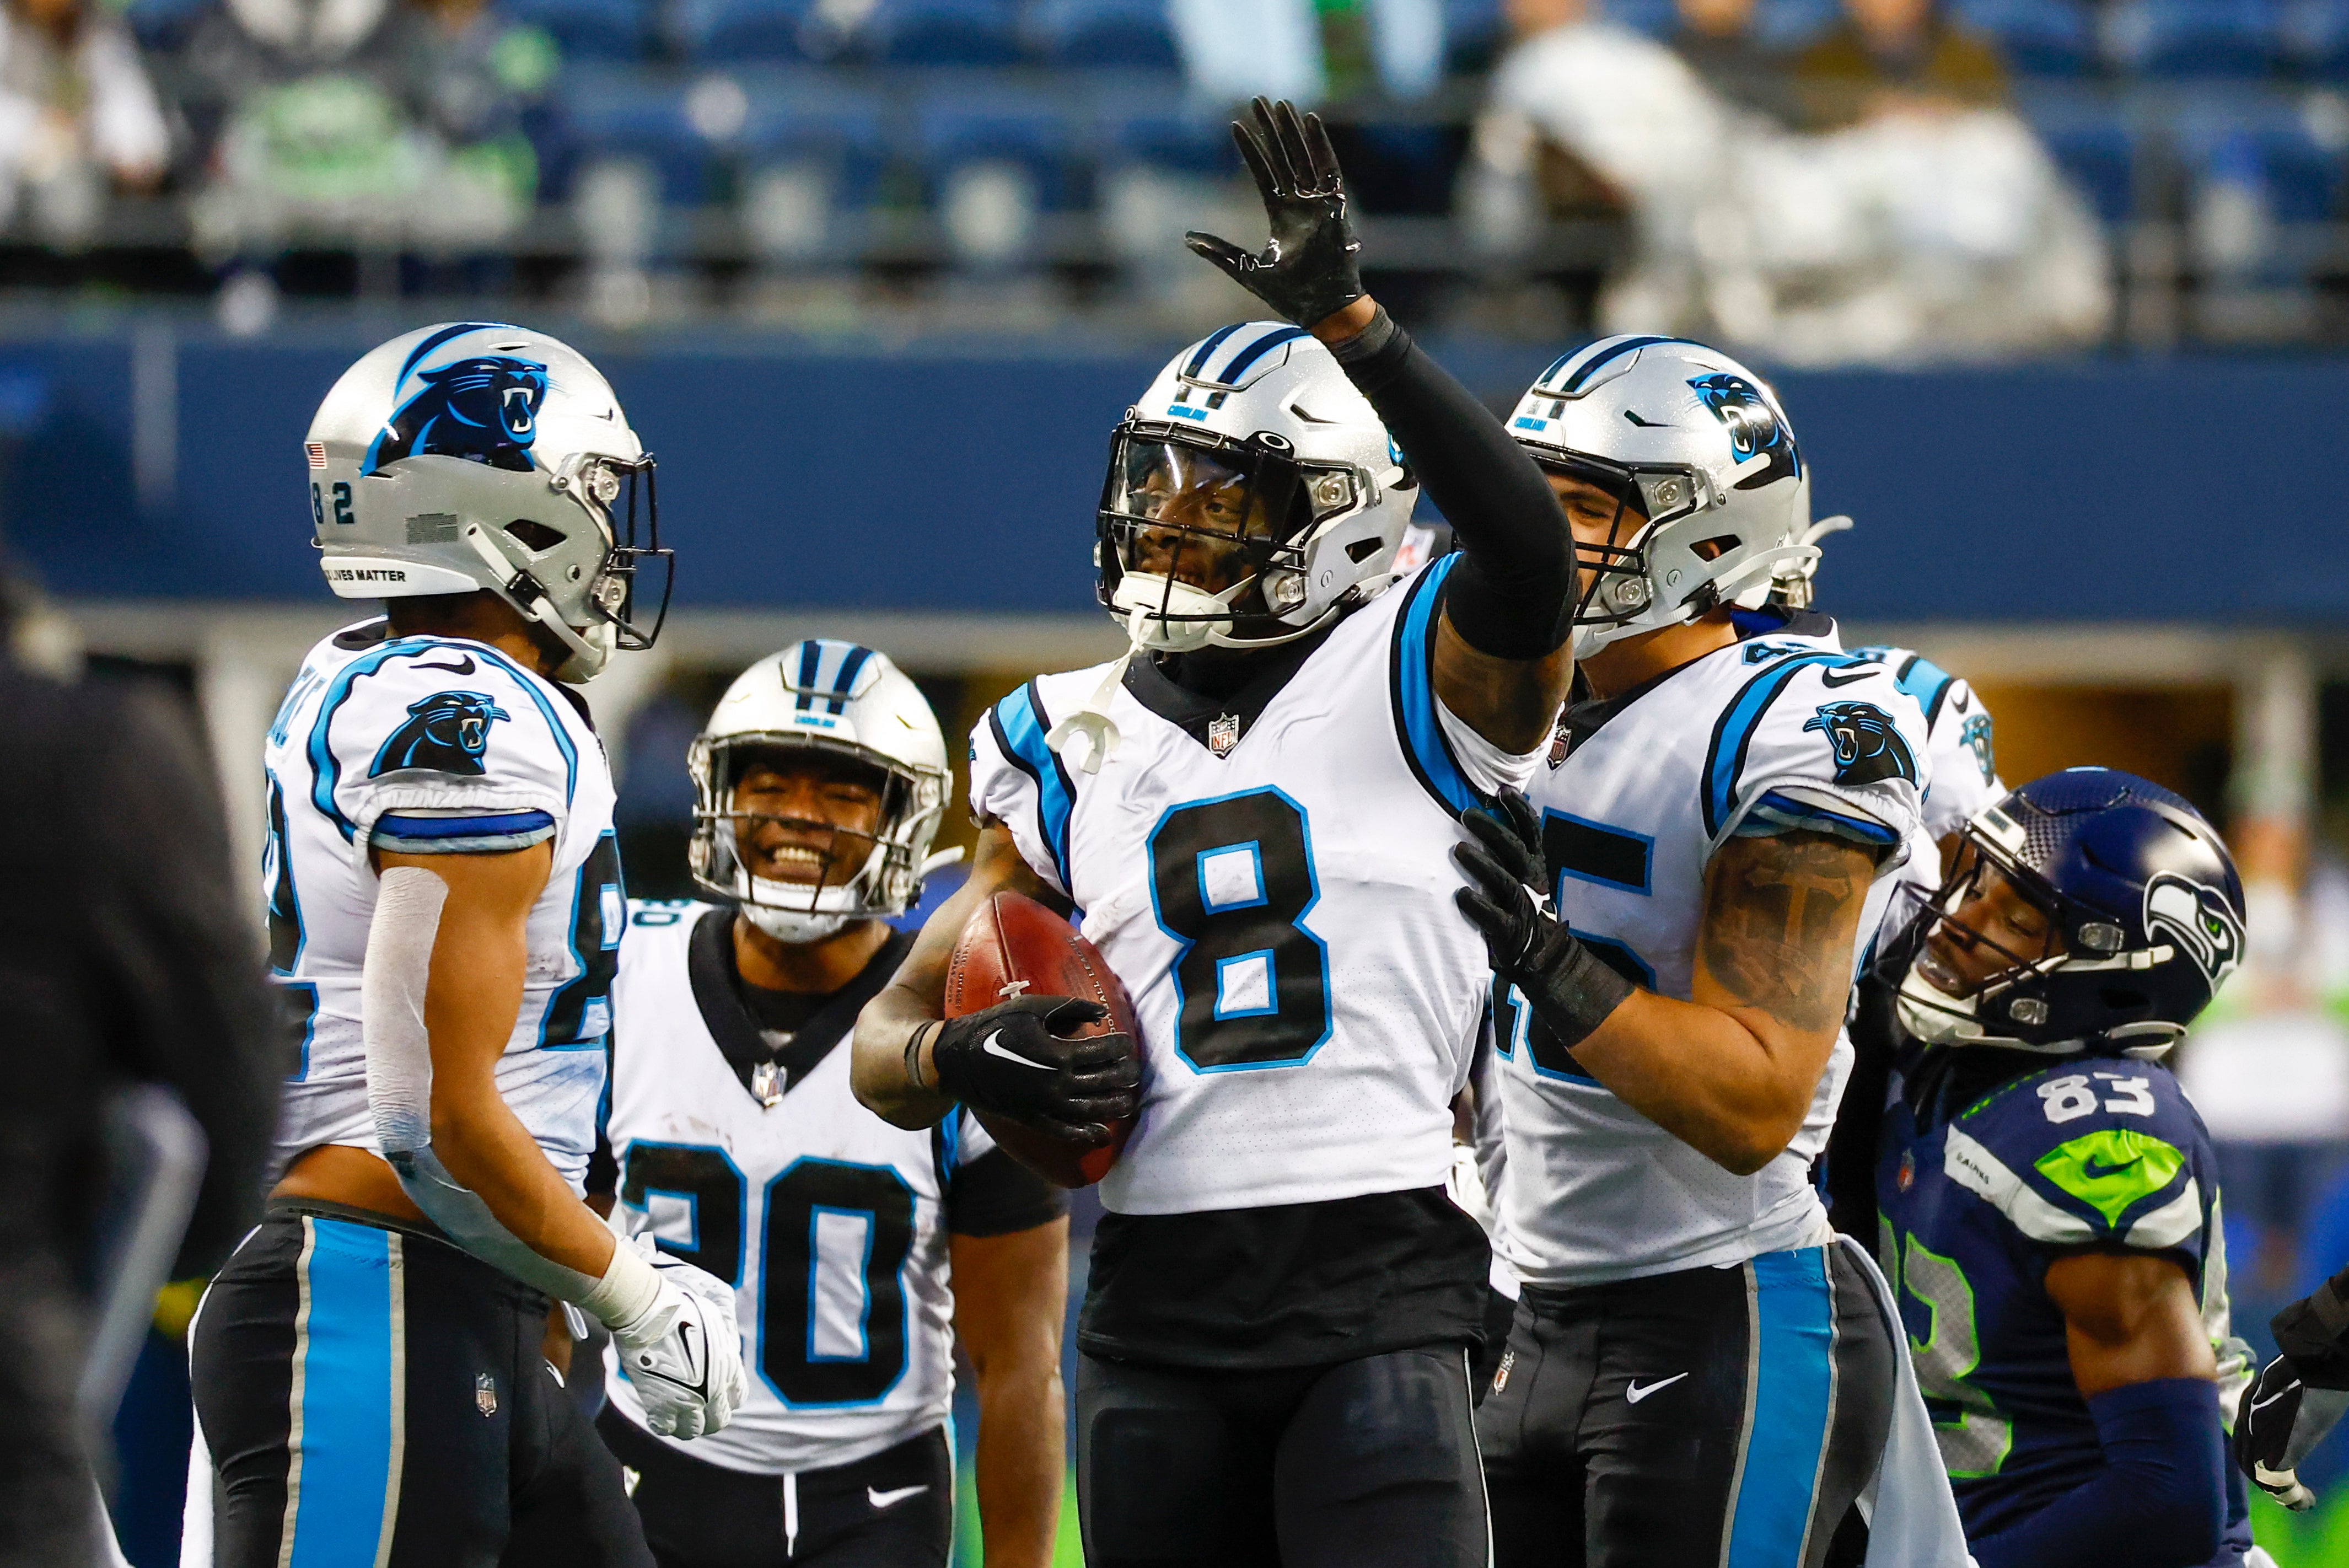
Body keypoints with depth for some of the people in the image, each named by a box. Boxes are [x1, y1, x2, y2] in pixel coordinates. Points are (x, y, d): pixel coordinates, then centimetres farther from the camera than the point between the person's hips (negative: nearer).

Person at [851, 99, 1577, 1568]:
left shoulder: (1422, 680, 1)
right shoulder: (1077, 750, 14)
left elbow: (1525, 547, -23)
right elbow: (888, 1040, 15)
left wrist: (1348, 321, -27)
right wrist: (960, 1056, -10)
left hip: (1378, 1293, -5)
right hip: (1159, 1315, 5)